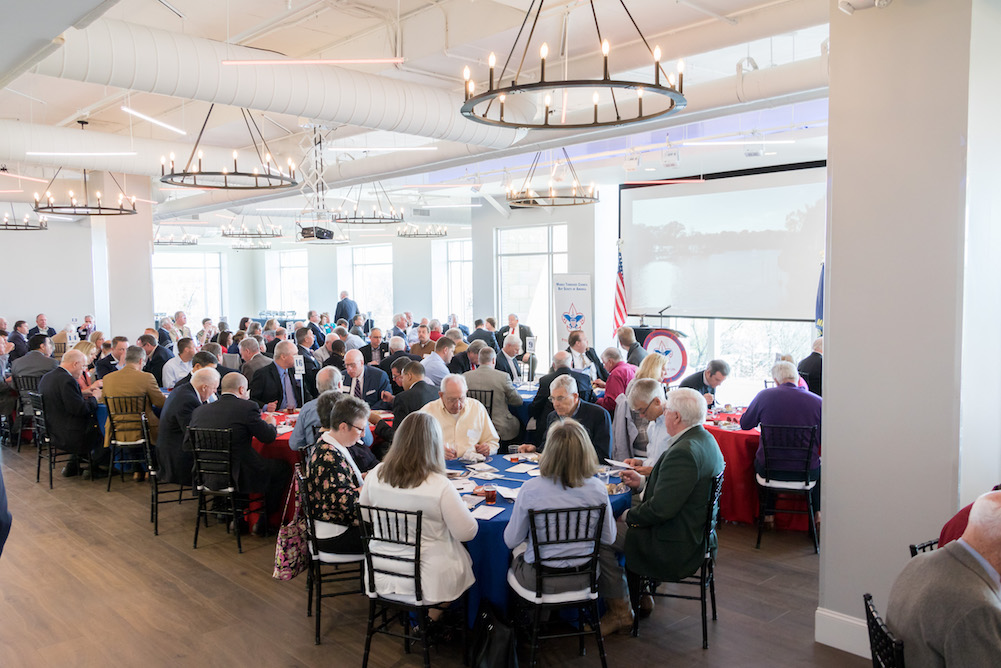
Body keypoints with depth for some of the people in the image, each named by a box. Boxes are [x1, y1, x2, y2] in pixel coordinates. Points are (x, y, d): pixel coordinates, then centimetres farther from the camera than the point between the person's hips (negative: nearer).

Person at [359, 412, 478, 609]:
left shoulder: (375, 475, -9)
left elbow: (363, 517, 7)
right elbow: (466, 533, -14)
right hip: (428, 581, -5)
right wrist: (463, 507, 4)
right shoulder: (440, 487, -24)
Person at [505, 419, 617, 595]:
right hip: (584, 579, 2)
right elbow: (609, 539, 0)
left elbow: (511, 541, -8)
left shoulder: (530, 490, -21)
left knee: (516, 552, 29)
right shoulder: (598, 490, -15)